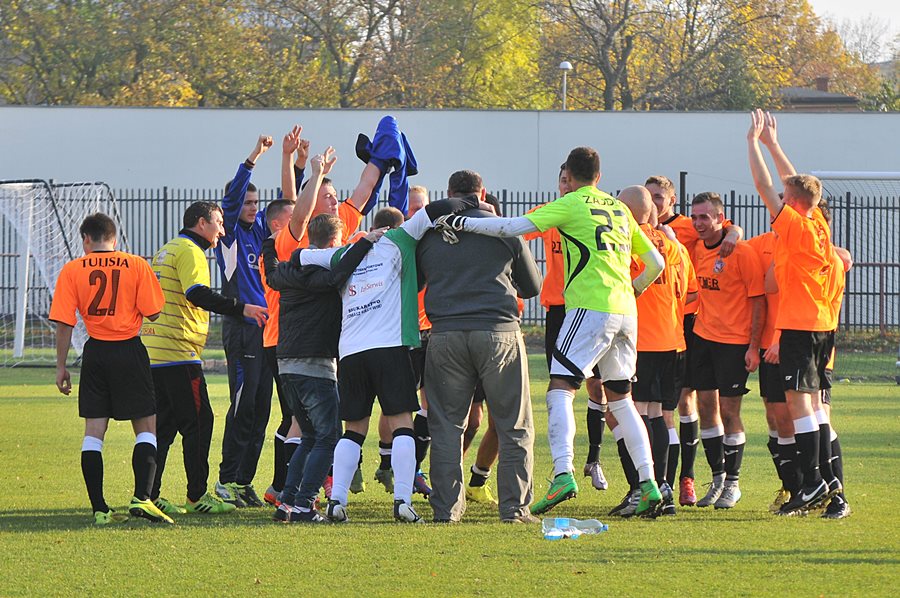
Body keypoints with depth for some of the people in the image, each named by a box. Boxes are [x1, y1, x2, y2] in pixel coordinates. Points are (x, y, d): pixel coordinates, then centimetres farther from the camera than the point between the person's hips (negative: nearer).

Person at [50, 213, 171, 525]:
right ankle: (141, 497, -11)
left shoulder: (72, 270, -1)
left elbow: (64, 323, -4)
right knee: (146, 428, 6)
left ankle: (99, 508, 1)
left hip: (95, 353, 1)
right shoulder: (137, 266, -3)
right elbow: (152, 313, -4)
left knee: (93, 432, 5)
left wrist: (61, 366, 4)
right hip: (130, 350, -1)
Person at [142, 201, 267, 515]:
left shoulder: (166, 251, 22)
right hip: (178, 352, -9)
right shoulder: (189, 251, -8)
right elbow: (197, 294, -23)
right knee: (197, 423, -3)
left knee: (162, 424, 10)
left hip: (152, 354, 9)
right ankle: (197, 496, -2)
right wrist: (241, 308, -26)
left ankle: (148, 494, 7)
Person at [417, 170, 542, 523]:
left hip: (445, 334, 2)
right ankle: (515, 507, 0)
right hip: (499, 332, -1)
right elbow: (533, 287, 16)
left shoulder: (427, 234, 9)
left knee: (446, 427, 9)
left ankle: (447, 507, 5)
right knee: (514, 427, 5)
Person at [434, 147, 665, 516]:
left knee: (560, 388, -9)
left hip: (591, 308, -7)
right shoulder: (620, 210, 19)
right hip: (626, 313, 7)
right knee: (620, 398, 14)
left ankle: (563, 473, -27)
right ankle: (648, 484, 7)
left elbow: (516, 227, -12)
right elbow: (655, 263, 22)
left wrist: (461, 222, -9)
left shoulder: (572, 204, -1)